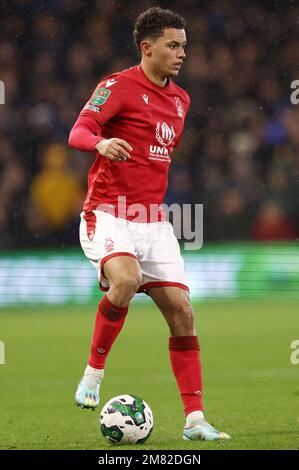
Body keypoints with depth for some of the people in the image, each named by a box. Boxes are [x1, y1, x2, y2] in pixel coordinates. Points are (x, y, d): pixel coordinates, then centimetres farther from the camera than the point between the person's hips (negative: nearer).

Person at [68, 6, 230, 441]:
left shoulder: (180, 100, 16)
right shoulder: (119, 86, -5)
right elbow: (78, 132, -17)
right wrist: (101, 143, -39)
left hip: (152, 221, 7)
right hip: (107, 215, -6)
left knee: (182, 312, -2)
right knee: (126, 280, -34)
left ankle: (195, 420, 1)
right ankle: (93, 372, -13)